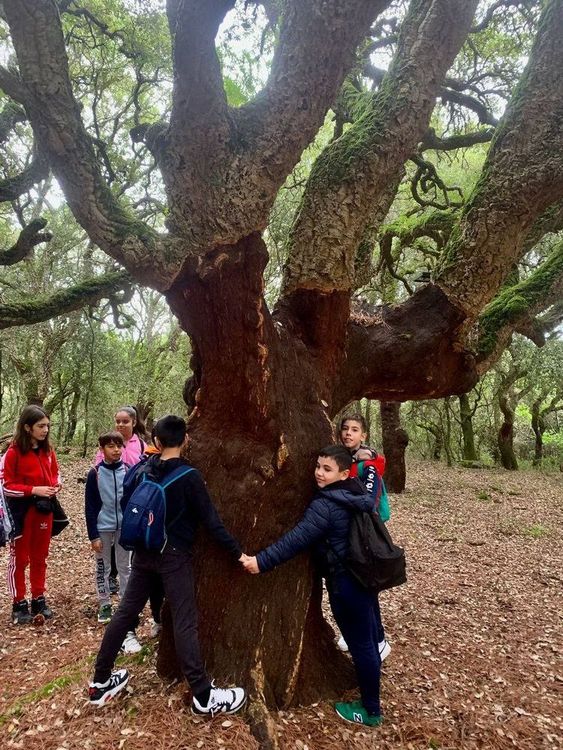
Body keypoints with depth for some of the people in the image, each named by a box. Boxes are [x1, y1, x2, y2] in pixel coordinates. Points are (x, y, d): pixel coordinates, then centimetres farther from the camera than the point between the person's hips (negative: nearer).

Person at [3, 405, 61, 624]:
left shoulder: (47, 450, 2)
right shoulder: (14, 452, -14)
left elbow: (55, 474, 15)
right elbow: (6, 486, -13)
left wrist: (55, 485, -7)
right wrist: (34, 490, -21)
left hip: (44, 509, 5)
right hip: (21, 510, -5)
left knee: (39, 557, 14)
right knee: (19, 558, 7)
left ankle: (39, 600, 26)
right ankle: (19, 604, 19)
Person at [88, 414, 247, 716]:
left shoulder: (141, 470, 0)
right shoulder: (189, 476, -17)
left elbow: (125, 506, 9)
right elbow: (210, 520, -16)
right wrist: (238, 553, -10)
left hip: (143, 552, 6)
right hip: (174, 555, -5)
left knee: (125, 612, 16)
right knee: (184, 623, -1)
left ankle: (100, 682, 29)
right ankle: (204, 697, 8)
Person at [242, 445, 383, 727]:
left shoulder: (326, 505, -24)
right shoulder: (357, 494, 2)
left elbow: (296, 539, -27)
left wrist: (261, 561, -26)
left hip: (345, 581, -9)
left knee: (359, 642, 6)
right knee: (367, 633, 25)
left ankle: (371, 710, 21)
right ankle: (372, 671, 46)